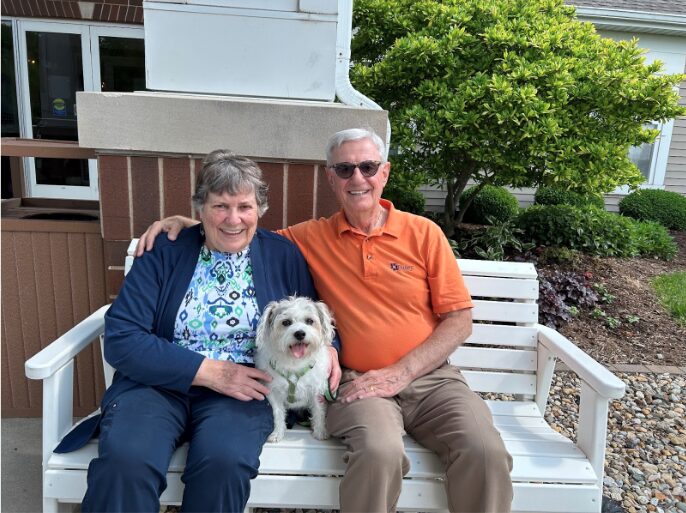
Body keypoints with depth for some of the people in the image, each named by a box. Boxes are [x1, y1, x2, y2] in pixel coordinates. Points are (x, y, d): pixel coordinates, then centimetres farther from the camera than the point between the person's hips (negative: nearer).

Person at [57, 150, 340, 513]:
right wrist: (210, 371, -14)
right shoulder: (165, 252, 1)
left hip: (242, 390, 1)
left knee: (224, 460, -30)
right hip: (159, 382, 0)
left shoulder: (284, 256, 5)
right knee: (124, 459, -30)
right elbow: (120, 338, -7)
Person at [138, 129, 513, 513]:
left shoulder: (424, 233, 3)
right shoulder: (312, 238, 6)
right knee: (379, 453, -31)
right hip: (361, 383, 0)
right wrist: (188, 222, 0)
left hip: (432, 376, 1)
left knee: (486, 453, -25)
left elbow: (460, 319, 2)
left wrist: (401, 372, -9)